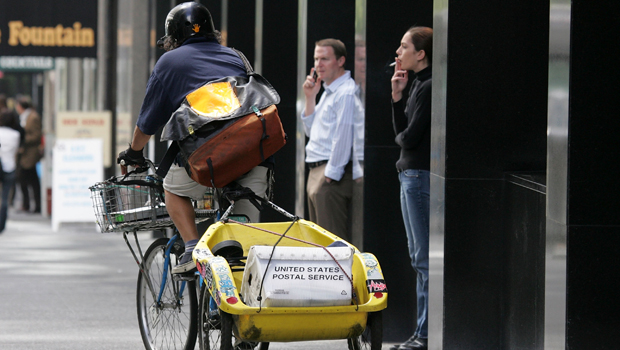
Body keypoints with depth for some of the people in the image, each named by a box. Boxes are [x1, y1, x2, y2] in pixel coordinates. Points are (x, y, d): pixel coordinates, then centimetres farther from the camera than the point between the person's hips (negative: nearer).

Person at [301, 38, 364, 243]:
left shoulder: (346, 93, -13)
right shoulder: (328, 92, 19)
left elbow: (343, 138, -18)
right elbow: (311, 131, 23)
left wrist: (330, 175, -19)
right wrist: (310, 98, 12)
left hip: (334, 174, -10)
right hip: (317, 172, 10)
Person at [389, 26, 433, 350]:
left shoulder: (430, 88, -16)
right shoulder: (418, 85, 14)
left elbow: (409, 137, -18)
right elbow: (401, 132, 13)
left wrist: (401, 137, 4)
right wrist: (397, 95, 4)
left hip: (422, 176, -11)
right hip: (411, 176, 11)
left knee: (425, 259, -6)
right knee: (418, 257, 14)